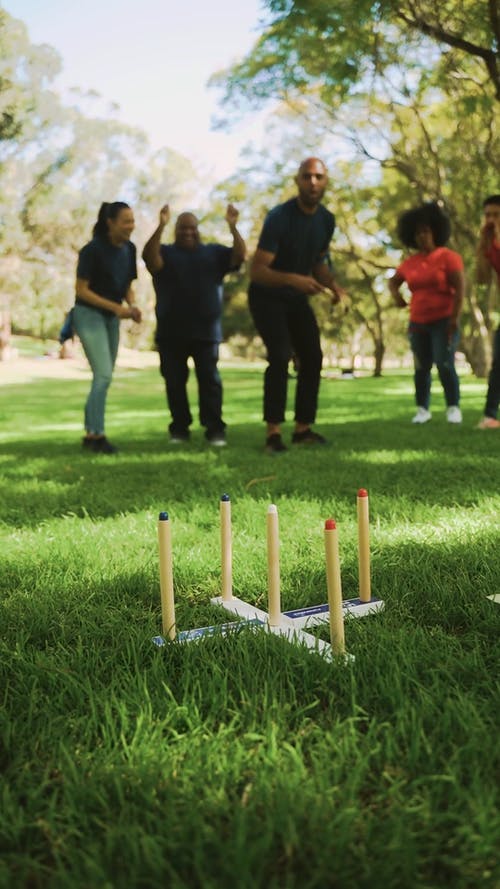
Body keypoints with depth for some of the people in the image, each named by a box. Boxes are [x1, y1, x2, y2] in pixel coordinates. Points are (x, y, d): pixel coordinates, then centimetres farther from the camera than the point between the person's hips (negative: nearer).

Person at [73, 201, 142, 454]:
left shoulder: (129, 249, 3)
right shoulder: (92, 250, -16)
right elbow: (81, 290, -16)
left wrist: (132, 306, -10)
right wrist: (116, 307, -23)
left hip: (111, 317, 7)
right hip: (89, 314, -7)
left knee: (102, 378, 8)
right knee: (104, 375, -14)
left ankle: (90, 434, 16)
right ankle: (97, 435, -5)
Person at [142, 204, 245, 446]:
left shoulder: (214, 252, 13)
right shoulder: (165, 253, 8)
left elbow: (239, 256, -4)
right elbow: (148, 256, -15)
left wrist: (233, 227, -18)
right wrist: (160, 226, -27)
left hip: (206, 331, 0)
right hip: (170, 333, 0)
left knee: (209, 379, -1)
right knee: (175, 381, 5)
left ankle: (215, 429, 1)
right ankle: (179, 428, 14)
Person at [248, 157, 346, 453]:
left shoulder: (326, 220, -2)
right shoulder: (279, 217, -24)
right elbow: (257, 271, -28)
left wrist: (332, 284, -8)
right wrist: (293, 279, -44)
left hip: (297, 298, 7)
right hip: (267, 298, -7)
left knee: (312, 357, 1)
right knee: (280, 356, -21)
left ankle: (303, 428, 10)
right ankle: (273, 432, -17)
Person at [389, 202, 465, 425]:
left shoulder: (448, 257, -7)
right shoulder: (409, 263, 6)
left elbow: (459, 288, -12)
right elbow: (393, 281, 23)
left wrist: (455, 317, -19)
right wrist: (396, 295, 1)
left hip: (443, 321, -4)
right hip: (418, 323, 4)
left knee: (445, 364, -14)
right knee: (421, 368, 5)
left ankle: (453, 407, -2)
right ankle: (423, 409, 13)